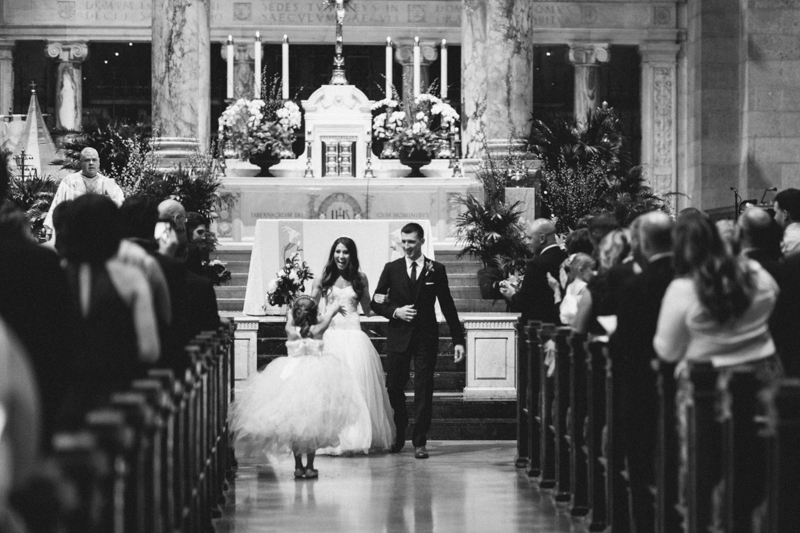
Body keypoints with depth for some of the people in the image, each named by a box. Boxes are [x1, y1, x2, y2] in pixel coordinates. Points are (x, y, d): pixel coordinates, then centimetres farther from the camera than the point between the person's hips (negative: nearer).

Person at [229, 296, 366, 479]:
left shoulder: (290, 331, -5)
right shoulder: (318, 330, -7)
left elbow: (289, 313, 19)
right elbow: (334, 307, 10)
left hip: (290, 375, 1)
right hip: (316, 375, -1)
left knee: (293, 423, 11)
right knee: (312, 424, 6)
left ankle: (298, 466, 13)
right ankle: (310, 467, 7)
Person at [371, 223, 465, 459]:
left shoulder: (436, 270, 5)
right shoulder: (391, 269, 6)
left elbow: (448, 306, 6)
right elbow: (376, 303, 8)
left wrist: (458, 340, 2)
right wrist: (395, 312, -11)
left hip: (426, 337, -1)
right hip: (398, 336, 1)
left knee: (424, 391, -3)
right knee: (394, 388, 3)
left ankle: (419, 442, 3)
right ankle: (398, 437, 19)